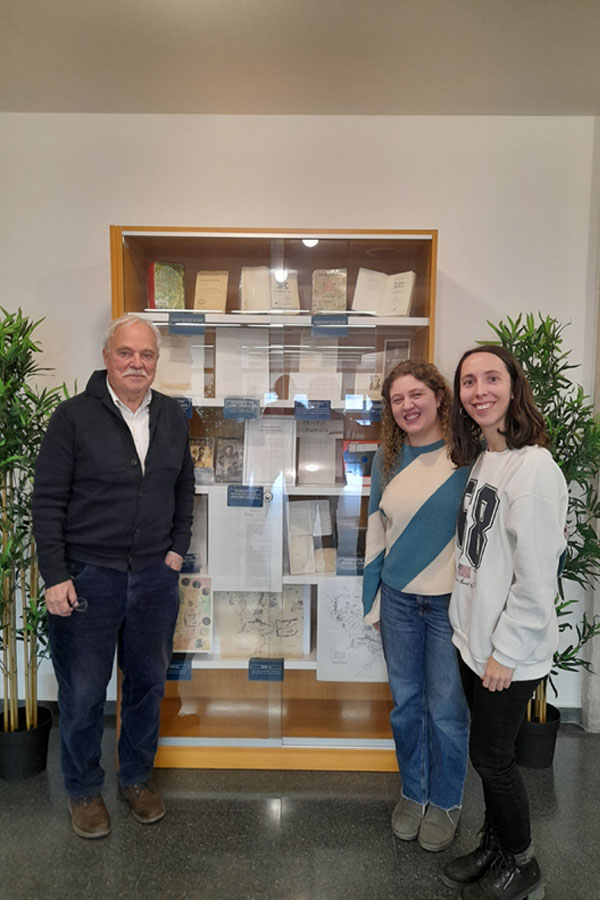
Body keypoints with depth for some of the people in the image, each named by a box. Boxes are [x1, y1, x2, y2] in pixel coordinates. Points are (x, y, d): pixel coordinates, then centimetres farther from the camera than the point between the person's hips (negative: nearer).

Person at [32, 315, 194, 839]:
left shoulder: (172, 416, 3)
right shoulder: (75, 416, -9)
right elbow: (48, 500, -9)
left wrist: (178, 547, 6)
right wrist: (55, 576, -12)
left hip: (155, 576, 4)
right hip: (87, 575, -3)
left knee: (148, 682, 17)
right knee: (83, 693, 12)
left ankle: (137, 777, 41)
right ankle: (84, 790, 37)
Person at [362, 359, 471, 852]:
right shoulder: (387, 457, 2)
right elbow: (377, 528, 9)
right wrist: (372, 597, 10)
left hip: (451, 600, -3)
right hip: (398, 599, 4)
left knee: (446, 708, 12)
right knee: (406, 702, 17)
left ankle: (446, 802, 37)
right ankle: (413, 793, 41)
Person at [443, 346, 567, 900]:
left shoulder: (533, 465, -21)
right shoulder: (480, 459, 6)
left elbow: (535, 576, -21)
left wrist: (506, 651, -15)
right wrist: (475, 638, 12)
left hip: (510, 651, -7)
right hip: (473, 639, 7)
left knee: (493, 758, 10)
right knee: (489, 754, 21)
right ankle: (495, 847, 43)